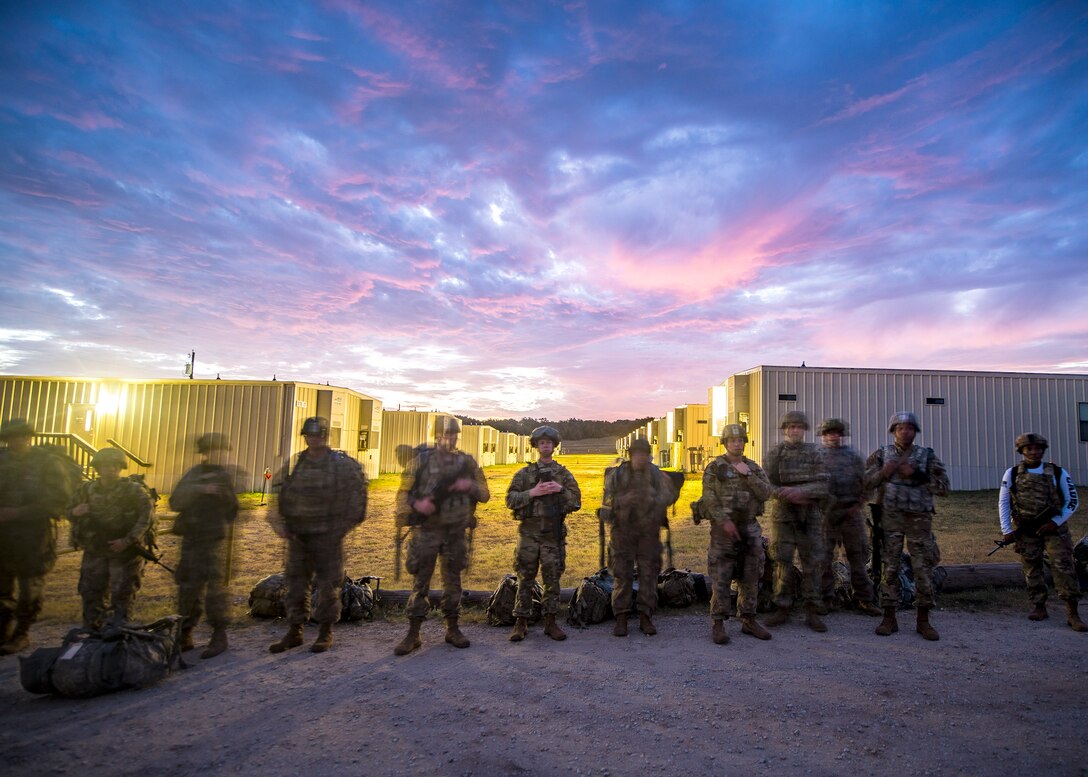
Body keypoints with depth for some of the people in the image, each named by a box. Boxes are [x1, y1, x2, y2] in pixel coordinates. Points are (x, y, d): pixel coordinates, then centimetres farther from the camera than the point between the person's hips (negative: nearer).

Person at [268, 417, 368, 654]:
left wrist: (347, 522, -1)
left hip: (328, 536, -4)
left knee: (328, 584, 3)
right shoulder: (293, 464, 5)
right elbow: (277, 494, 10)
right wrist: (278, 521, -1)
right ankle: (294, 632, 23)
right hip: (298, 535, 4)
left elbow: (358, 490, 2)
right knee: (296, 584, 10)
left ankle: (325, 633, 16)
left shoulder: (342, 464, -6)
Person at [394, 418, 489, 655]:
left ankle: (453, 629, 24)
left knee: (453, 580, 12)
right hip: (427, 530, -2)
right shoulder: (422, 460, -3)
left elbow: (485, 494, 7)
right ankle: (413, 634, 13)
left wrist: (469, 486, -13)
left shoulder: (467, 462, 5)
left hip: (456, 532, 2)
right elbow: (403, 493, -3)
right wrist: (416, 505, -23)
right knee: (420, 582, 2)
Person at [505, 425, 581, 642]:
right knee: (525, 579, 4)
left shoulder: (564, 474, 8)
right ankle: (521, 623, 13)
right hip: (529, 533, -1)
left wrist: (561, 490, -12)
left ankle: (550, 622, 18)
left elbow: (576, 502, 4)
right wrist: (532, 493, -16)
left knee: (552, 580, 7)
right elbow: (510, 500, -3)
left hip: (553, 534, 1)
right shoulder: (524, 474, 5)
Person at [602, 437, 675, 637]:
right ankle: (621, 618, 9)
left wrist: (654, 500, -21)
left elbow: (668, 495, -1)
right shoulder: (617, 474, 2)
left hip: (649, 531, 1)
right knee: (622, 575, 0)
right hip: (623, 530, -1)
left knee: (649, 573, 4)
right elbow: (606, 499, -1)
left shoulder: (656, 474, 5)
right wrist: (623, 500, -20)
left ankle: (646, 618, 15)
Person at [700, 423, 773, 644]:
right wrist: (725, 522, -17)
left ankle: (748, 621, 22)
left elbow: (766, 493, -3)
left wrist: (747, 474, -12)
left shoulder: (754, 468, 10)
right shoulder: (714, 468, -3)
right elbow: (709, 498, -9)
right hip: (723, 528, -4)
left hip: (750, 528, 4)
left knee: (750, 578, 10)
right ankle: (718, 624, 5)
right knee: (721, 579, -3)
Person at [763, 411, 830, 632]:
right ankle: (782, 608, 13)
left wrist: (801, 491, -21)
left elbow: (822, 486, -4)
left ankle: (812, 611, 13)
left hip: (811, 515, 1)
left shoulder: (814, 453, 4)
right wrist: (789, 496, -17)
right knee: (782, 561, 2)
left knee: (813, 562, 3)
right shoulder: (775, 453, 3)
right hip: (783, 514, -1)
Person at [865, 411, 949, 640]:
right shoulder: (881, 454, 6)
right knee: (889, 567, 2)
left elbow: (943, 488, -1)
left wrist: (916, 474, -12)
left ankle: (923, 621, 15)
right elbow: (865, 483, 3)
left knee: (924, 568, 2)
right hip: (890, 518, 0)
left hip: (919, 519, 0)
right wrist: (884, 472, -14)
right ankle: (889, 619, 11)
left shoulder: (928, 456, 6)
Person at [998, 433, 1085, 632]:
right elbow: (1003, 502, 3)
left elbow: (1072, 501, 4)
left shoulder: (1058, 473, -1)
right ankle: (1039, 608, 17)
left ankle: (1073, 614, -1)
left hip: (1053, 528, -1)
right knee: (1032, 570, 6)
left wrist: (1056, 522, -7)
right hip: (1025, 531, 1)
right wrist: (1006, 530, -1)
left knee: (1063, 567, -6)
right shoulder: (1012, 473, 0)